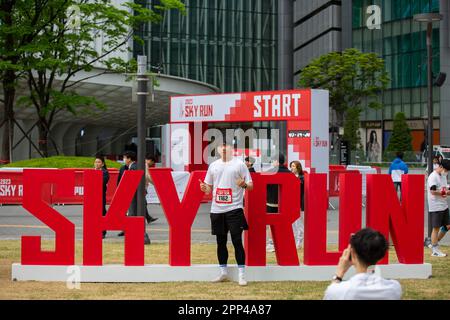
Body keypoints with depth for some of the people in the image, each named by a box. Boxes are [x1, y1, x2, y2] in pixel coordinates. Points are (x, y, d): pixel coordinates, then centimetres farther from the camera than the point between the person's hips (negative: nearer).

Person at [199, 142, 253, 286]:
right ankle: (223, 272, 21)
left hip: (234, 209, -4)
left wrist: (244, 185, -23)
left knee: (237, 241, -7)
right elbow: (209, 188, 19)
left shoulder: (239, 164, 0)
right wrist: (204, 188, -4)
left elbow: (250, 185, -1)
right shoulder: (213, 165, 13)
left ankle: (242, 275, -2)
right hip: (217, 209, 5)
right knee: (221, 242, 10)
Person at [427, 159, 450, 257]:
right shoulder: (433, 177, -14)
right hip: (436, 207, -9)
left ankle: (435, 243, 25)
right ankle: (435, 250, 4)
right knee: (436, 228, -3)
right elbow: (433, 191, -23)